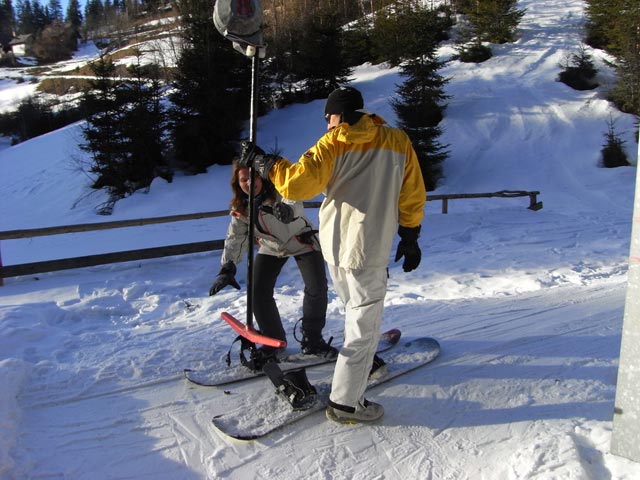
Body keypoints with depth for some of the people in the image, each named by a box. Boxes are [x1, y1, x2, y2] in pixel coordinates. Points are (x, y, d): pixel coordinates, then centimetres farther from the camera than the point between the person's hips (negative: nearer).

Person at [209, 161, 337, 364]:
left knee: (317, 288, -13)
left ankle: (312, 339, 8)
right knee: (258, 293, -8)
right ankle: (273, 340, 15)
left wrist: (286, 211, -66)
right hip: (271, 248, 3)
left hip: (302, 241, -3)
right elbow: (235, 238, -14)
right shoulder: (240, 208, -13)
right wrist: (226, 269, -25)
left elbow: (296, 207, -44)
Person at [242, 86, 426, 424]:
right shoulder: (397, 140, 2)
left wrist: (265, 163, 3)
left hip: (334, 244, 3)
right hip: (368, 249, -3)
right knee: (363, 326, 4)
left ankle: (364, 360, 46)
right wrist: (410, 237, 16)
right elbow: (412, 196, 6)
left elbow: (297, 184, -12)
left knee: (357, 311, 26)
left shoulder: (333, 143, -2)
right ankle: (344, 402, 7)